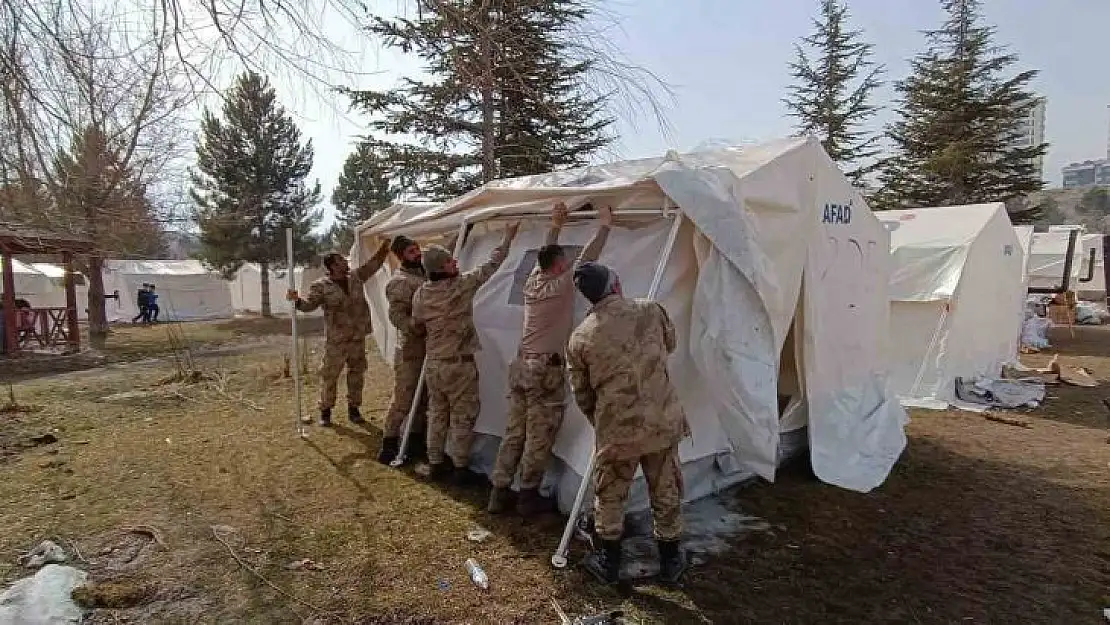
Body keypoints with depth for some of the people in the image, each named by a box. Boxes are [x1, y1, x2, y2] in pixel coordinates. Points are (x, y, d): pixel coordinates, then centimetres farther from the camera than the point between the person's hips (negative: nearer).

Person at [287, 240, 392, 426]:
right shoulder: (321, 286, -6)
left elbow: (374, 263, 14)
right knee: (330, 375, 1)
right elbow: (309, 305, -10)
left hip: (358, 337, 4)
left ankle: (353, 409, 23)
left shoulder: (356, 277, 6)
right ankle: (325, 411, 16)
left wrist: (385, 246, 7)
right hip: (335, 340, -4)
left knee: (356, 373, 10)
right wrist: (297, 300, -30)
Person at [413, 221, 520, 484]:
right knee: (462, 417, 6)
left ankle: (435, 464, 25)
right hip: (460, 365, -5)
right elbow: (490, 266, -6)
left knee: (437, 414, 15)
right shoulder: (462, 285, -15)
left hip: (433, 364, 5)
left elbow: (417, 322, 12)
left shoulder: (421, 294, -2)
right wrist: (507, 238, 6)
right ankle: (461, 468, 13)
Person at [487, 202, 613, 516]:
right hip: (546, 371, -7)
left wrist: (555, 227, 30)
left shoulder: (532, 282, 8)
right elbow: (587, 257, -6)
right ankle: (529, 496, 13)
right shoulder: (561, 286, -11)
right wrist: (605, 225, 3)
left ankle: (499, 492, 18)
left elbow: (545, 256, 25)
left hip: (521, 367, 7)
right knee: (539, 437, 3)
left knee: (514, 431, 12)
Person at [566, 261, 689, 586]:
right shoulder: (650, 310, -5)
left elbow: (581, 392, 4)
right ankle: (670, 561, 34)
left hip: (615, 429, -1)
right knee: (666, 492, 19)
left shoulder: (580, 337, -6)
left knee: (609, 495, 19)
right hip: (662, 421, 2)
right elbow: (670, 343, 15)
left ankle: (608, 562, 32)